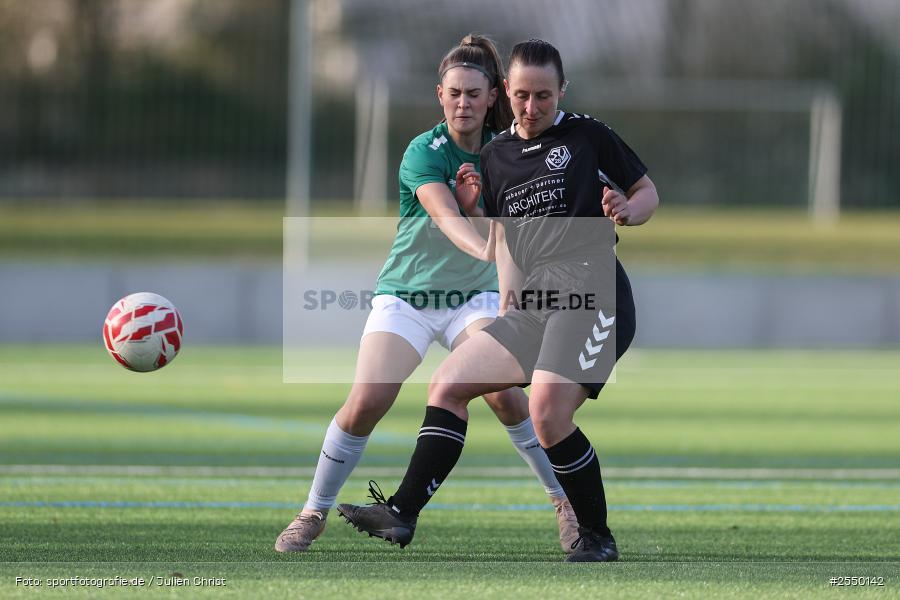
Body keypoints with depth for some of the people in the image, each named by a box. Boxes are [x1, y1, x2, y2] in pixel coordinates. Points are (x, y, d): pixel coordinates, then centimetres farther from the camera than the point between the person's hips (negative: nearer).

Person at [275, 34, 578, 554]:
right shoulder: (425, 151, -18)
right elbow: (444, 214, -37)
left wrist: (476, 203, -25)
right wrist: (484, 247, -57)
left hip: (474, 297, 2)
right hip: (405, 296, -2)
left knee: (506, 396, -20)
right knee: (365, 404, -17)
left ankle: (566, 501, -5)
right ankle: (314, 514, 1)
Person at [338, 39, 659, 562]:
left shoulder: (588, 135, 4)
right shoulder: (497, 156, 19)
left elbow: (649, 193, 11)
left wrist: (627, 210, -12)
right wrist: (510, 297, 13)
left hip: (591, 291, -7)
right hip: (533, 305, 7)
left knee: (547, 410, -24)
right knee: (448, 385, -2)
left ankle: (597, 538, -9)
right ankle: (402, 513, -2)